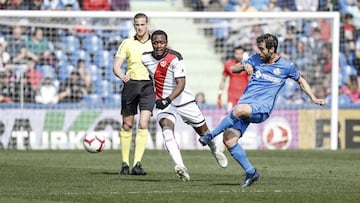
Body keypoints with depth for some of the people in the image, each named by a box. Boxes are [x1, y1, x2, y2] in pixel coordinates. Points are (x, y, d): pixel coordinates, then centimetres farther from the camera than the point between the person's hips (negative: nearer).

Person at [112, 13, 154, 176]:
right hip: (131, 84, 1)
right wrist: (122, 76, -21)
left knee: (143, 124, -14)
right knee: (127, 125, 4)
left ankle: (137, 164, -16)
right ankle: (125, 164, 13)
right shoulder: (127, 43, 6)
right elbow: (116, 66, 1)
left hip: (148, 85, -1)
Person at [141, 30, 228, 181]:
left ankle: (215, 152, 48)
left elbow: (181, 84, -23)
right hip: (164, 102, 1)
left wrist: (168, 99, -37)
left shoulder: (175, 58, -20)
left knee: (202, 130, 15)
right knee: (167, 129, -27)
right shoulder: (145, 58, -7)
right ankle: (181, 167, -39)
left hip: (184, 100, -1)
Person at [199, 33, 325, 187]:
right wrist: (244, 66, -7)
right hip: (245, 103, 5)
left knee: (239, 110, -39)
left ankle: (211, 135, -26)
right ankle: (251, 173, 0)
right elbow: (234, 69, 15)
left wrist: (314, 98, 16)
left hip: (262, 108, -5)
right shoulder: (256, 59, 10)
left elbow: (301, 80, 21)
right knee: (228, 139, -12)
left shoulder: (286, 66, 3)